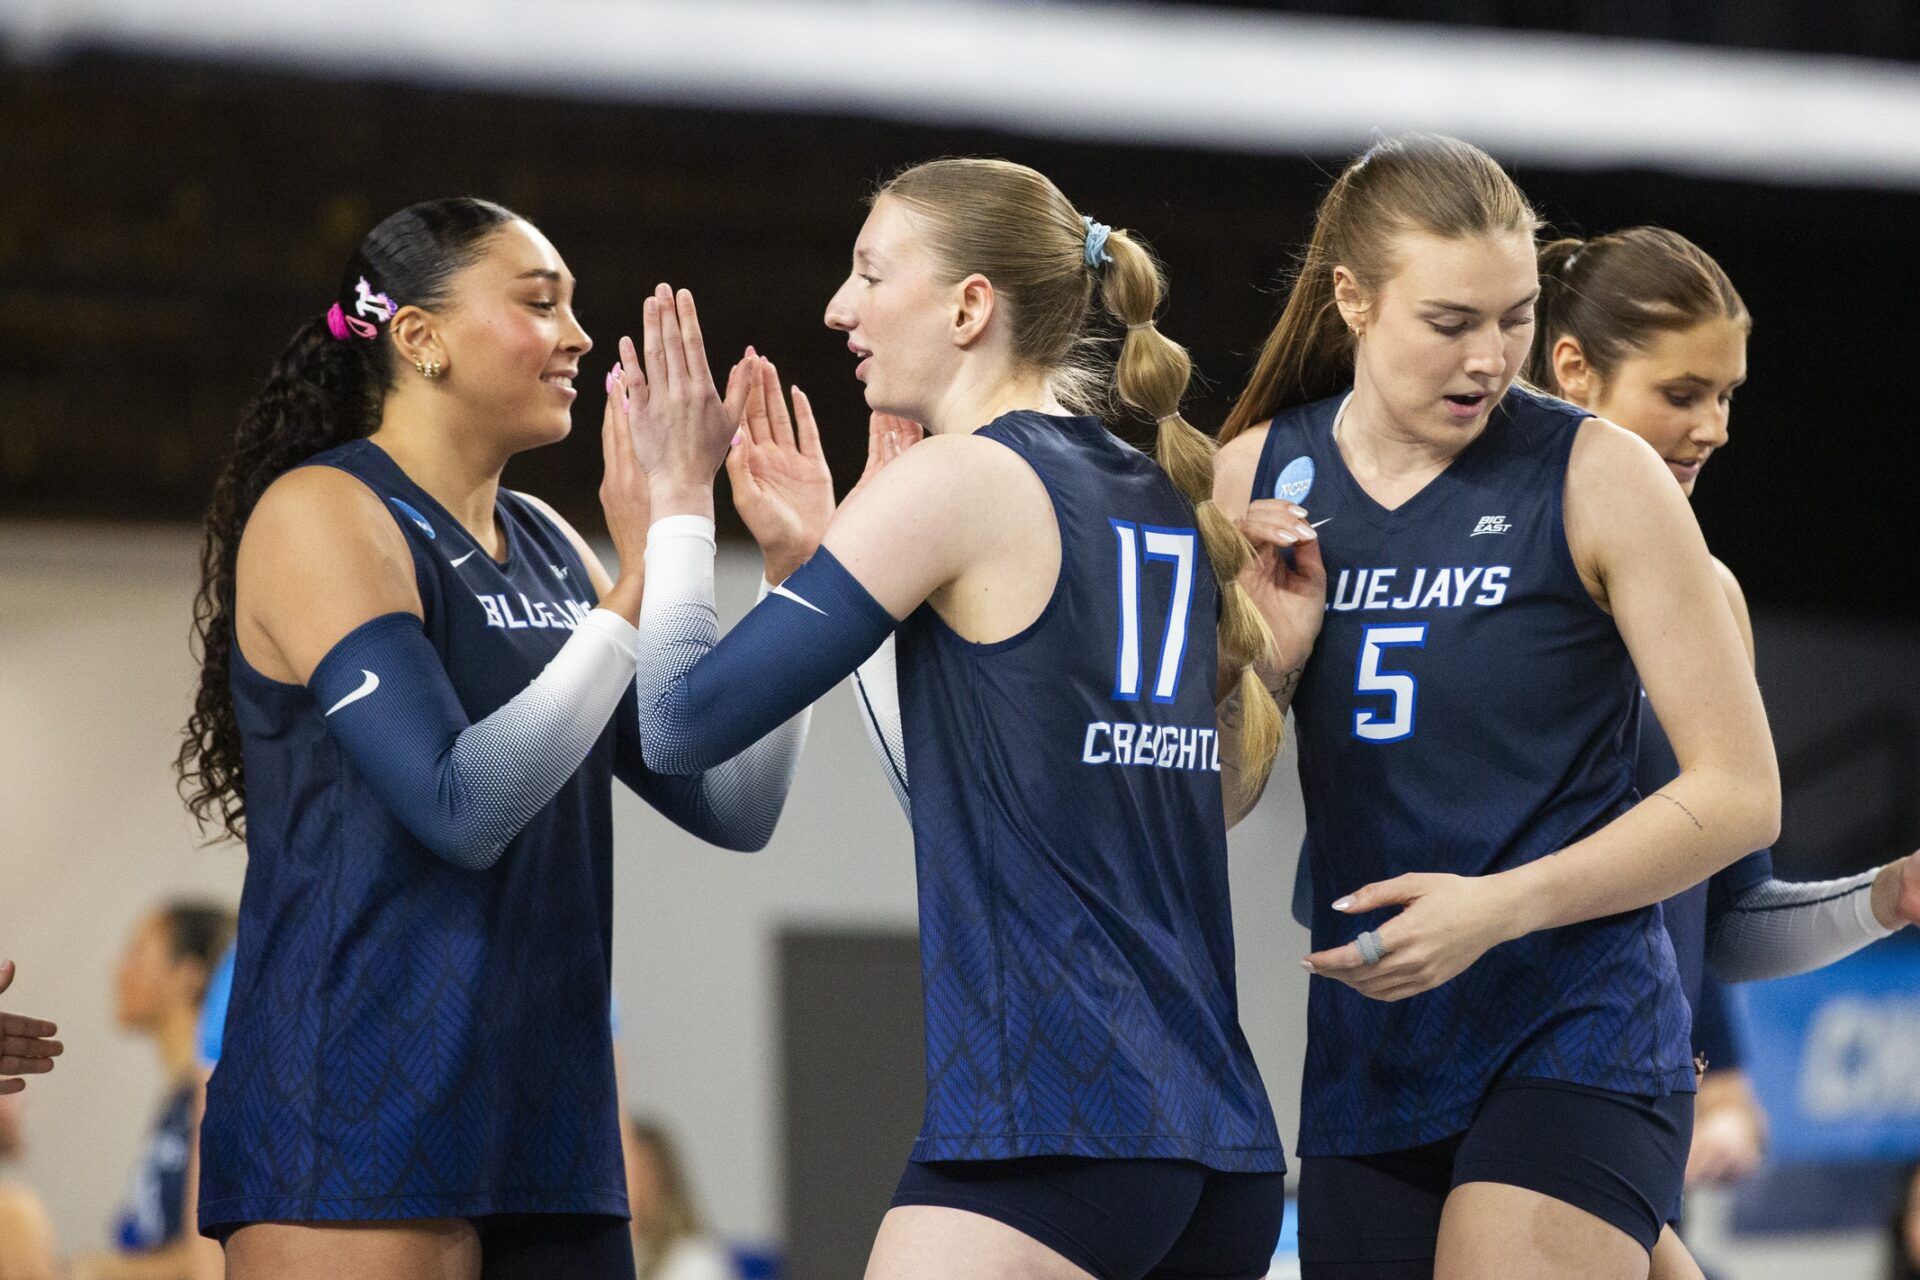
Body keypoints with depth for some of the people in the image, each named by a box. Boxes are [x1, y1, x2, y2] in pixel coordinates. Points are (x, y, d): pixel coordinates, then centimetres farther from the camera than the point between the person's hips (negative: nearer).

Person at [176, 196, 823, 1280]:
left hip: (546, 1128, 8)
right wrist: (636, 590, -17)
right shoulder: (321, 514, -6)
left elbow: (735, 806, 16)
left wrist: (793, 569, 7)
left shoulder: (546, 547, 16)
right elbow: (459, 806, -18)